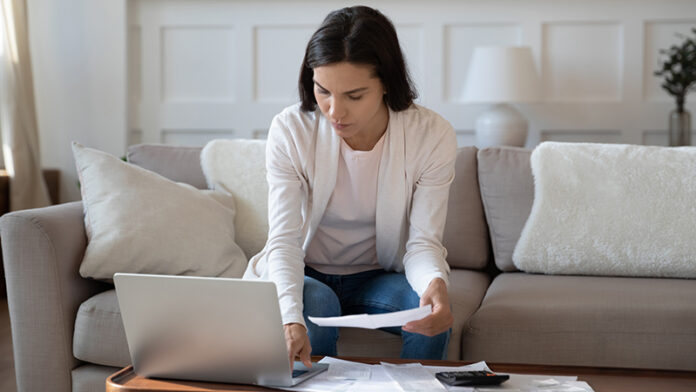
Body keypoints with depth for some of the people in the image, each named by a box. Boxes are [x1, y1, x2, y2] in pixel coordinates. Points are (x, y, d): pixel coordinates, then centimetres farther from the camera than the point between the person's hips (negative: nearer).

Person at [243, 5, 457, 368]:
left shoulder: (432, 136, -18)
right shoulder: (290, 130, -20)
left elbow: (423, 242, -18)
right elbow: (284, 239, -24)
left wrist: (435, 283, -43)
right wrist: (291, 320, -42)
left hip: (378, 277, 1)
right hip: (305, 274, 0)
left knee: (430, 310, -28)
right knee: (316, 301, -33)